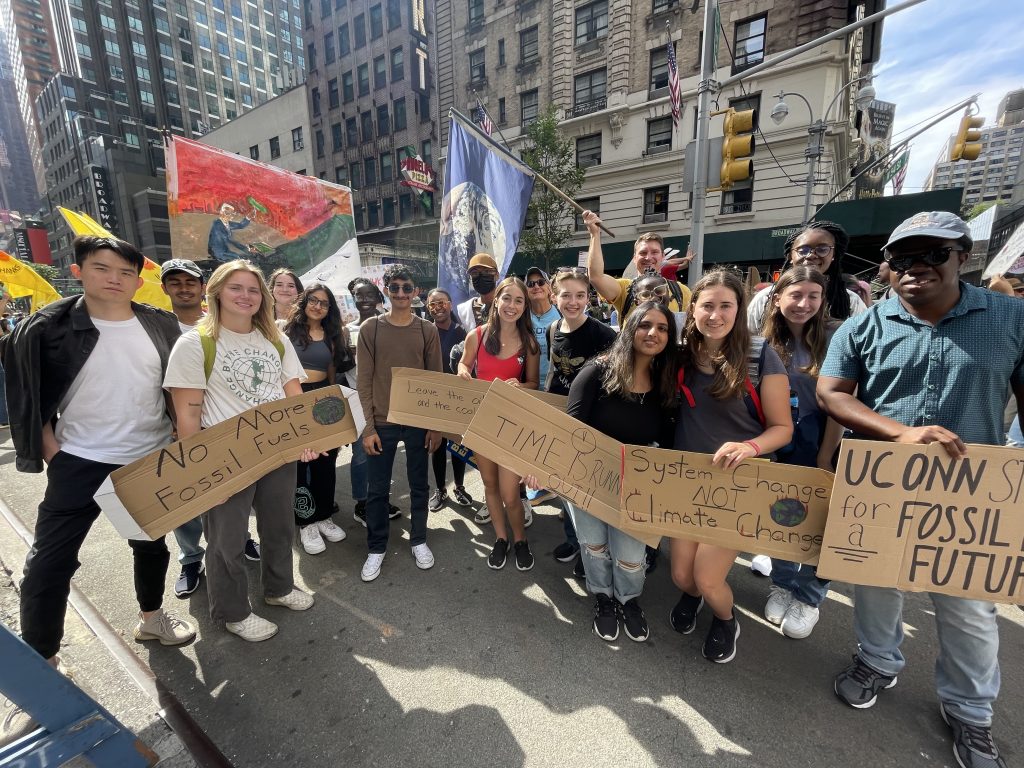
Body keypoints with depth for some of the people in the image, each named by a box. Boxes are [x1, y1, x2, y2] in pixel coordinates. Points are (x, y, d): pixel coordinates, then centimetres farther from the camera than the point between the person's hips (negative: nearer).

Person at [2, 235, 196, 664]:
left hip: (153, 459, 3)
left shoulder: (161, 326, -2)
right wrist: (50, 452, -8)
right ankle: (39, 658, 24)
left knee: (152, 545, 18)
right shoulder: (49, 327, -8)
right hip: (80, 462, -2)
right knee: (50, 560, 2)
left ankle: (151, 618, 41)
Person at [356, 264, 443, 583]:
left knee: (419, 485, 13)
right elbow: (364, 381, -2)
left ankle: (419, 540, 32)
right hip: (382, 422, 0)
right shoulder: (370, 328, -1)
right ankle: (376, 548, 28)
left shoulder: (427, 330, 1)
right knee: (378, 490, 9)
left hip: (419, 422, 1)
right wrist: (368, 426, -7)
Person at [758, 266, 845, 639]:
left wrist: (825, 459, -13)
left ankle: (808, 597, 26)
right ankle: (782, 585, 33)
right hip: (778, 444, 3)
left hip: (819, 443, -2)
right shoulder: (767, 342, -3)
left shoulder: (834, 337, -12)